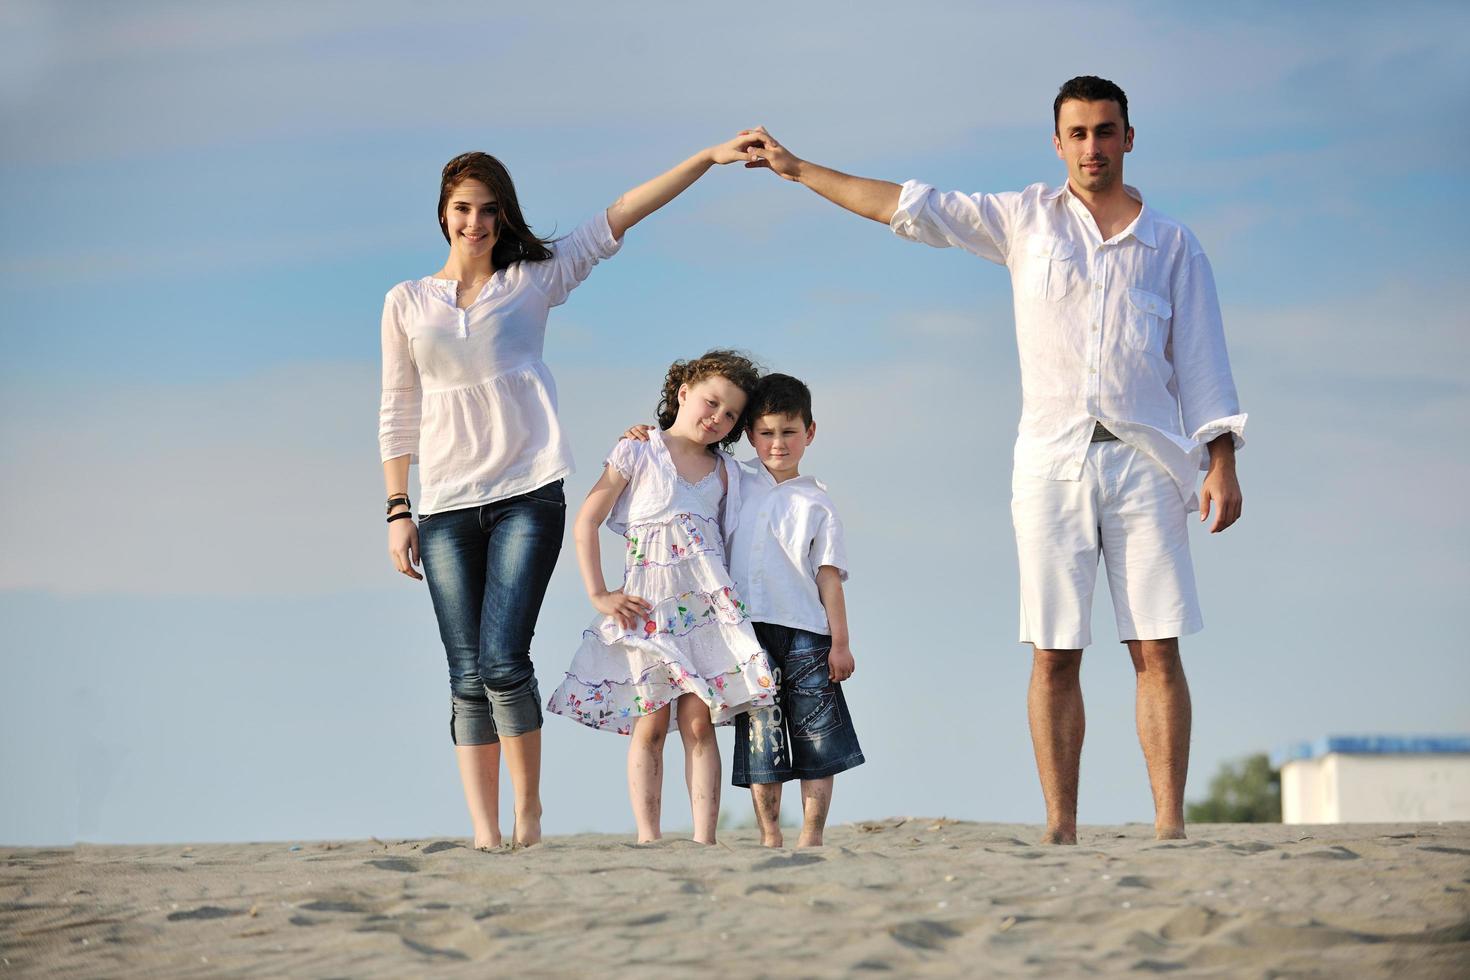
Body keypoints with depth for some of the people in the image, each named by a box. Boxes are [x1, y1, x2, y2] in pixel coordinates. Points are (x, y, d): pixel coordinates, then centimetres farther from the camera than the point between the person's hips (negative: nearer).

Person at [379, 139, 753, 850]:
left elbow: (620, 216, 3)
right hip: (446, 505, 2)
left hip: (528, 494, -2)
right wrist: (398, 512, 5)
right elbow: (397, 415, 12)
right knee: (467, 677, -2)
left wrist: (708, 158, -2)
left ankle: (528, 806, 5)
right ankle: (484, 837, -1)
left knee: (503, 661, -14)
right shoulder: (407, 303, 11)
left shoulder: (534, 278, 9)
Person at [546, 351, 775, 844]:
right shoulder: (637, 454, 2)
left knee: (699, 722, -3)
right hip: (648, 606, -3)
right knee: (650, 725, -3)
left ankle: (704, 840, -6)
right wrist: (599, 595, -6)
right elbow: (586, 521, -1)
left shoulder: (724, 472, 14)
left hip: (706, 602, 3)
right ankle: (648, 839, -2)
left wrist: (727, 598, 8)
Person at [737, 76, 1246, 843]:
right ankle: (1060, 828, -1)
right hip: (1051, 461, 1)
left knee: (1157, 650, -7)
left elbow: (1201, 362, 9)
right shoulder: (1025, 220, 13)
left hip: (1144, 463, -1)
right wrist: (796, 168, 13)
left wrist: (1222, 464, -1)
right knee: (1053, 655, -2)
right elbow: (912, 208, 14)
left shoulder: (1172, 246, 11)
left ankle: (1170, 824, -7)